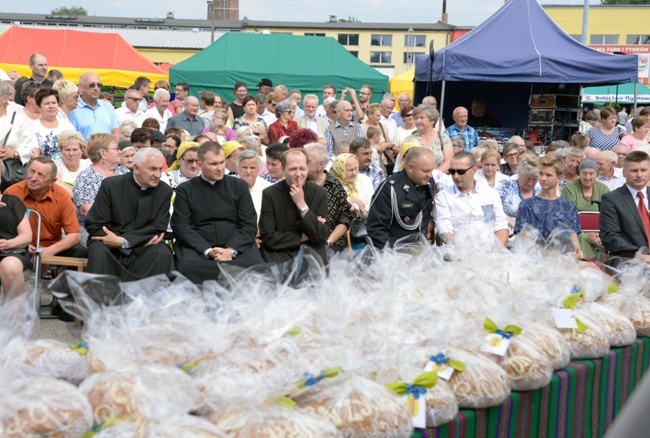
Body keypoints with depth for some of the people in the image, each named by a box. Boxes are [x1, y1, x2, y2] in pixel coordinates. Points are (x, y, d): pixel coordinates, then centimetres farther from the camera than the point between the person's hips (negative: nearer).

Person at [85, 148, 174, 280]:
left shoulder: (164, 191, -2)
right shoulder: (111, 185, -8)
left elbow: (158, 228, -7)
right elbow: (94, 225, -8)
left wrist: (123, 241, -21)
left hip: (143, 246, 2)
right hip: (110, 243, -1)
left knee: (163, 255, -28)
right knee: (100, 253, -33)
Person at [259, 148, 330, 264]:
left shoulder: (320, 193, 0)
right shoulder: (270, 194, -5)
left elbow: (322, 236, -7)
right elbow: (268, 237, -9)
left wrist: (302, 205, -13)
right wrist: (303, 237, -6)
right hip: (279, 252, -2)